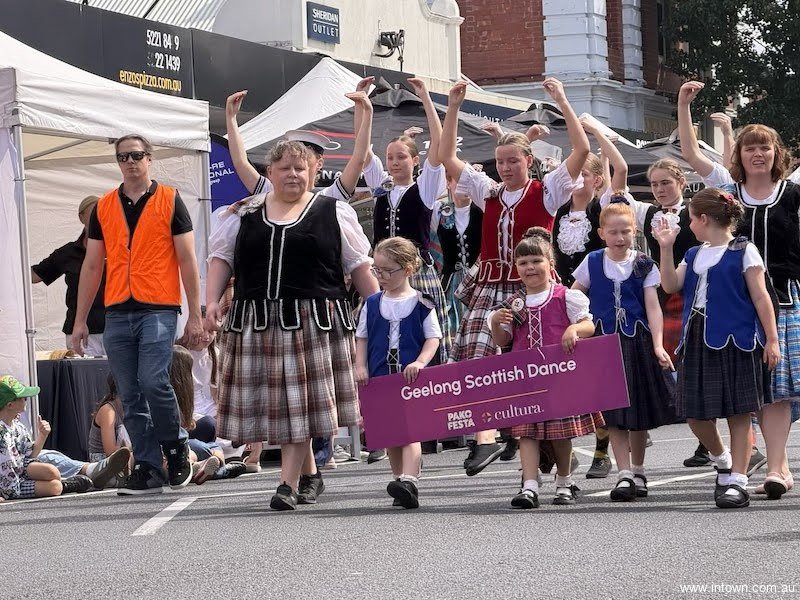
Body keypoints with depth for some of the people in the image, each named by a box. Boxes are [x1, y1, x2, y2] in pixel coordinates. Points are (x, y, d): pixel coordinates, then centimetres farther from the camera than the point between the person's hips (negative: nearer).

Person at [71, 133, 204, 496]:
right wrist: (80, 320, 10)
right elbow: (92, 266, 15)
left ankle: (176, 448, 4)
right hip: (117, 313, 4)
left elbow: (187, 260, 3)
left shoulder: (169, 200, 3)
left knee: (153, 381, -18)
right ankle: (148, 469, 8)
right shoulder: (103, 207, 12)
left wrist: (195, 315, -3)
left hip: (158, 309, -4)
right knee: (130, 397, 2)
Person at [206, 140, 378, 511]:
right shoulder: (245, 215, 13)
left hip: (315, 318, -3)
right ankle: (309, 473, 20)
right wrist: (212, 300, -2)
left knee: (300, 400, -8)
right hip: (258, 319, 3)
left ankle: (289, 483, -8)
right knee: (278, 400, 4)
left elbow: (358, 266, 8)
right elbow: (221, 258, 12)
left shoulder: (333, 213, 7)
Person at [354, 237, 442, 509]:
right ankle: (403, 488, 16)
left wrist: (420, 362, -17)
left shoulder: (421, 304, -2)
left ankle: (409, 481, -27)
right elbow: (361, 338, 14)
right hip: (380, 378, 5)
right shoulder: (372, 304, 9)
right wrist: (360, 366, 1)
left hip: (412, 377, -5)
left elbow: (433, 338, -2)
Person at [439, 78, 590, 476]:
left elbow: (582, 150, -9)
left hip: (531, 289, -3)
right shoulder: (489, 193, 13)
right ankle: (484, 438, -17)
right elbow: (446, 157, 16)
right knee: (478, 359, -13)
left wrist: (562, 101, -10)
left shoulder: (547, 192, 2)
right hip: (489, 287, 4)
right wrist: (454, 107, 10)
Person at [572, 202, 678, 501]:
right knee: (614, 412, -7)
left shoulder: (644, 265, 1)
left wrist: (658, 345, -15)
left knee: (640, 410, 7)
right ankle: (624, 475, -9)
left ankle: (638, 472, 23)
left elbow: (653, 307, -5)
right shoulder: (592, 263, 3)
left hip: (638, 341, 0)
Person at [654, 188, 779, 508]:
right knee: (696, 414, 6)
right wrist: (666, 247, -2)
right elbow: (670, 285, 4)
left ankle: (737, 481, 1)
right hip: (698, 342, 6)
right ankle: (723, 461, 30)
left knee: (738, 413, -3)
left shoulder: (743, 251, -3)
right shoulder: (694, 255, 16)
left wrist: (772, 339, -9)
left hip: (736, 340, -6)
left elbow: (760, 297, -5)